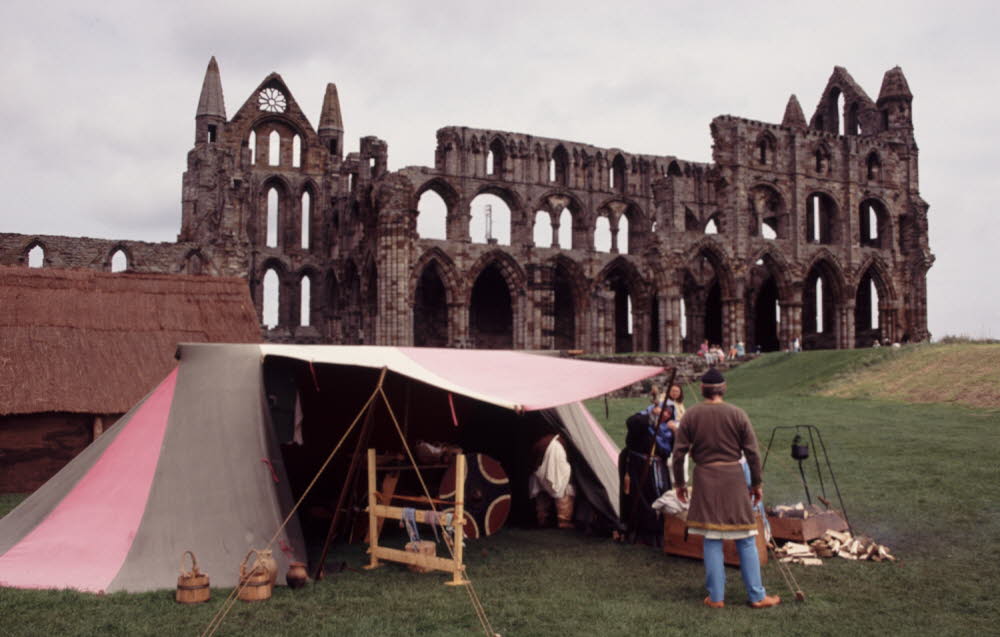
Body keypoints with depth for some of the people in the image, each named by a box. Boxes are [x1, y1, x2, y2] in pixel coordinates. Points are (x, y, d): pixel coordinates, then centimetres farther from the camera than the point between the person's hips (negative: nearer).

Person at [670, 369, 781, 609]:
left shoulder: (691, 415, 0)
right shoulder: (738, 414, -1)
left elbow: (678, 452, 0)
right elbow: (752, 453, 1)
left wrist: (679, 483, 11)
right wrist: (756, 484, 11)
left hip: (705, 478, 0)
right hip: (733, 477, 0)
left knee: (712, 539, 7)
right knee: (746, 539, 8)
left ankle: (716, 597, 11)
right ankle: (757, 596, 13)